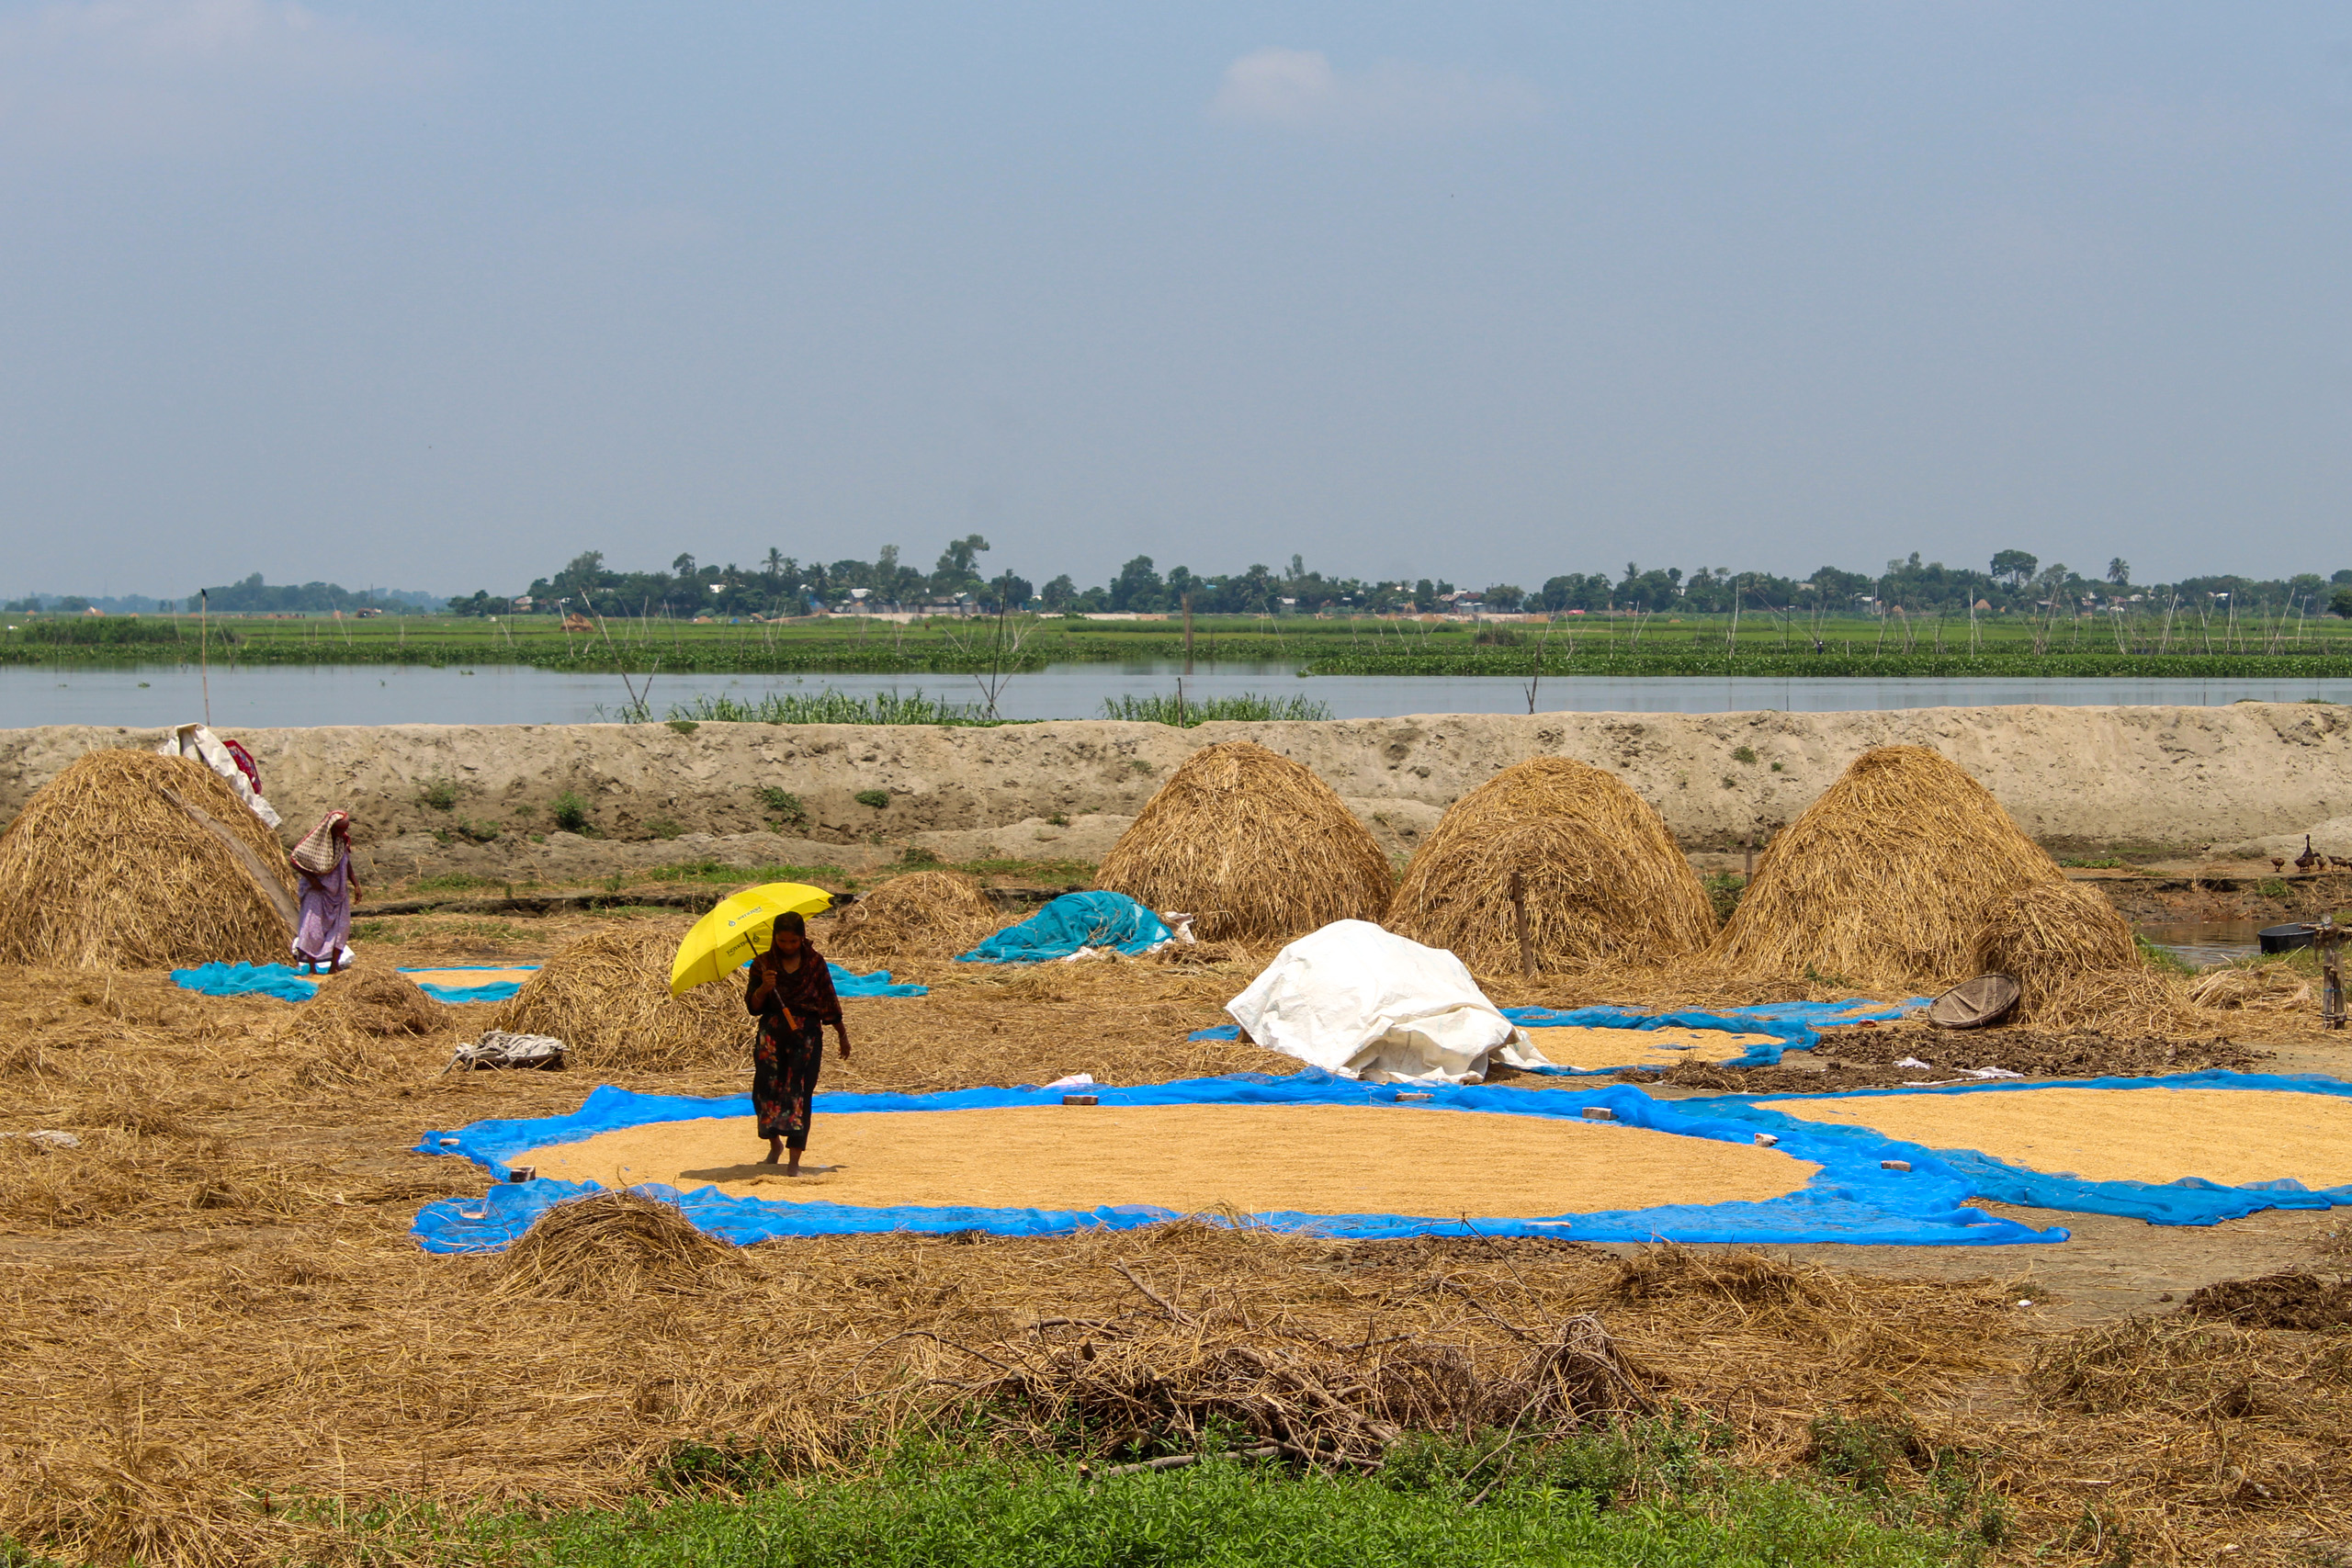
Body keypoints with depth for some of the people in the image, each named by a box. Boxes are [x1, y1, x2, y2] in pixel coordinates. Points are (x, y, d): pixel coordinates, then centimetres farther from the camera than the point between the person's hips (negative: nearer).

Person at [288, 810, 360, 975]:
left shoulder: (343, 840, 0)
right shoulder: (314, 839, -17)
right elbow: (294, 859, -12)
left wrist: (355, 884, 11)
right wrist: (311, 879, -16)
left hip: (338, 891, 6)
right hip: (317, 891, -6)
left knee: (341, 926, 4)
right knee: (313, 927, -6)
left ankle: (334, 966, 13)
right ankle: (311, 969, 1)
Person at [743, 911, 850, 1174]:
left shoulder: (814, 962, 4)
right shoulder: (763, 964, 4)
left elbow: (829, 1001, 12)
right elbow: (753, 1007, 1)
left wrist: (842, 1034, 16)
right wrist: (764, 988, -19)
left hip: (806, 1034, -1)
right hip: (772, 1033, 1)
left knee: (799, 1091, -7)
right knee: (767, 1087, -3)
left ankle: (794, 1160, -9)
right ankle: (775, 1145, 24)